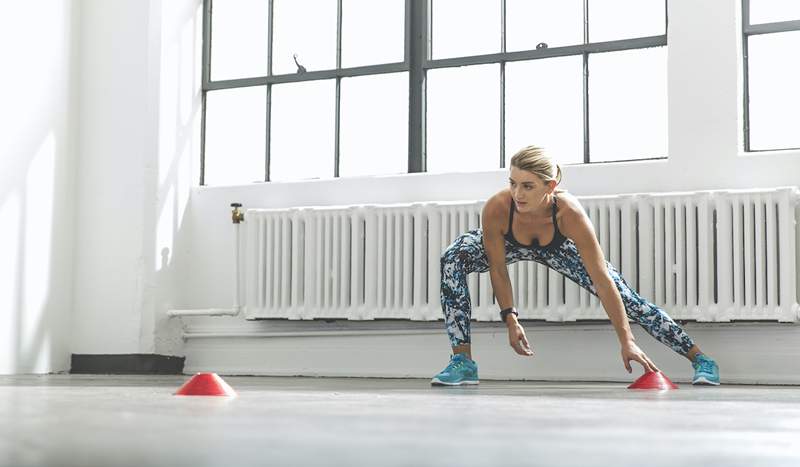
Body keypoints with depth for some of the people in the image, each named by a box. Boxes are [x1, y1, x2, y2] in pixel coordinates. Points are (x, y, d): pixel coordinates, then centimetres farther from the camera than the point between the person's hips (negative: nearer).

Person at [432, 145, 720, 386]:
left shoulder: (570, 213, -42)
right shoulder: (495, 209, -41)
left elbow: (603, 282, -37)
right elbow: (497, 268, -23)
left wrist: (626, 342, -35)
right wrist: (509, 318, -24)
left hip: (558, 248, -1)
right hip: (508, 244, 1)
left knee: (629, 300, -5)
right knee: (453, 259, -28)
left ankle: (701, 359, 15)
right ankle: (462, 363, -22)